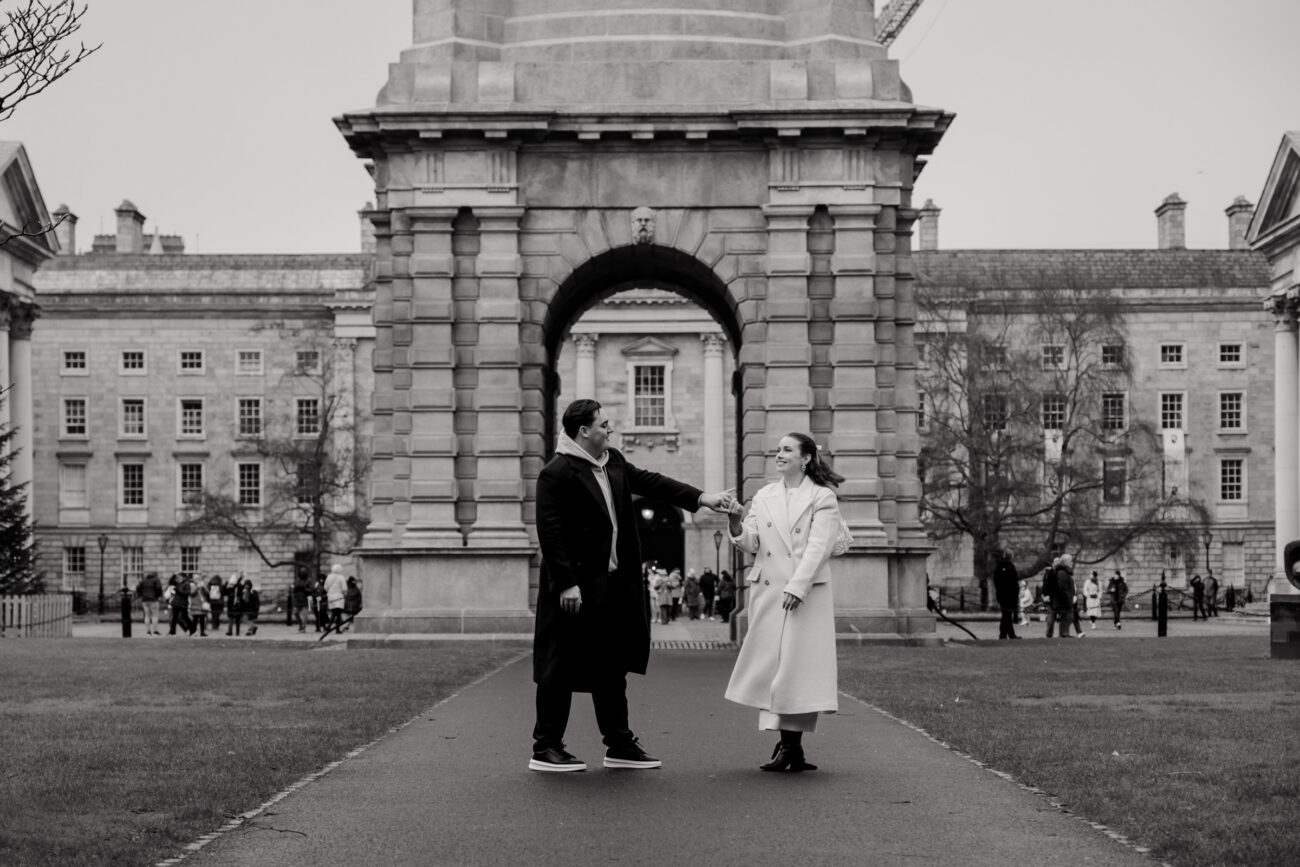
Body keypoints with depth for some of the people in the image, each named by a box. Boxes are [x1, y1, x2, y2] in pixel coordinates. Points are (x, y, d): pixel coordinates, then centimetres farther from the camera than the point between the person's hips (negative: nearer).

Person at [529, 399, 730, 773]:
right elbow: (550, 532, -18)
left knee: (611, 668, 14)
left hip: (612, 586, 9)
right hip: (576, 588, -9)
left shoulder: (613, 462, 12)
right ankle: (546, 749, 7)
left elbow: (649, 481, 16)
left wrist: (700, 498, 8)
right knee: (563, 668, -1)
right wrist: (566, 584, -22)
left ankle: (620, 745, 22)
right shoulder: (556, 473, -15)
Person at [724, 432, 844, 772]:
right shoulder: (763, 497, 14)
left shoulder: (822, 498, 1)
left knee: (798, 664, -6)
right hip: (766, 592, 4)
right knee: (770, 664, 0)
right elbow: (751, 544, 8)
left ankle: (791, 747, -3)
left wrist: (796, 587, -18)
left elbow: (818, 547, -8)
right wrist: (736, 523, -13)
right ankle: (788, 746, 4)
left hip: (805, 594, -4)